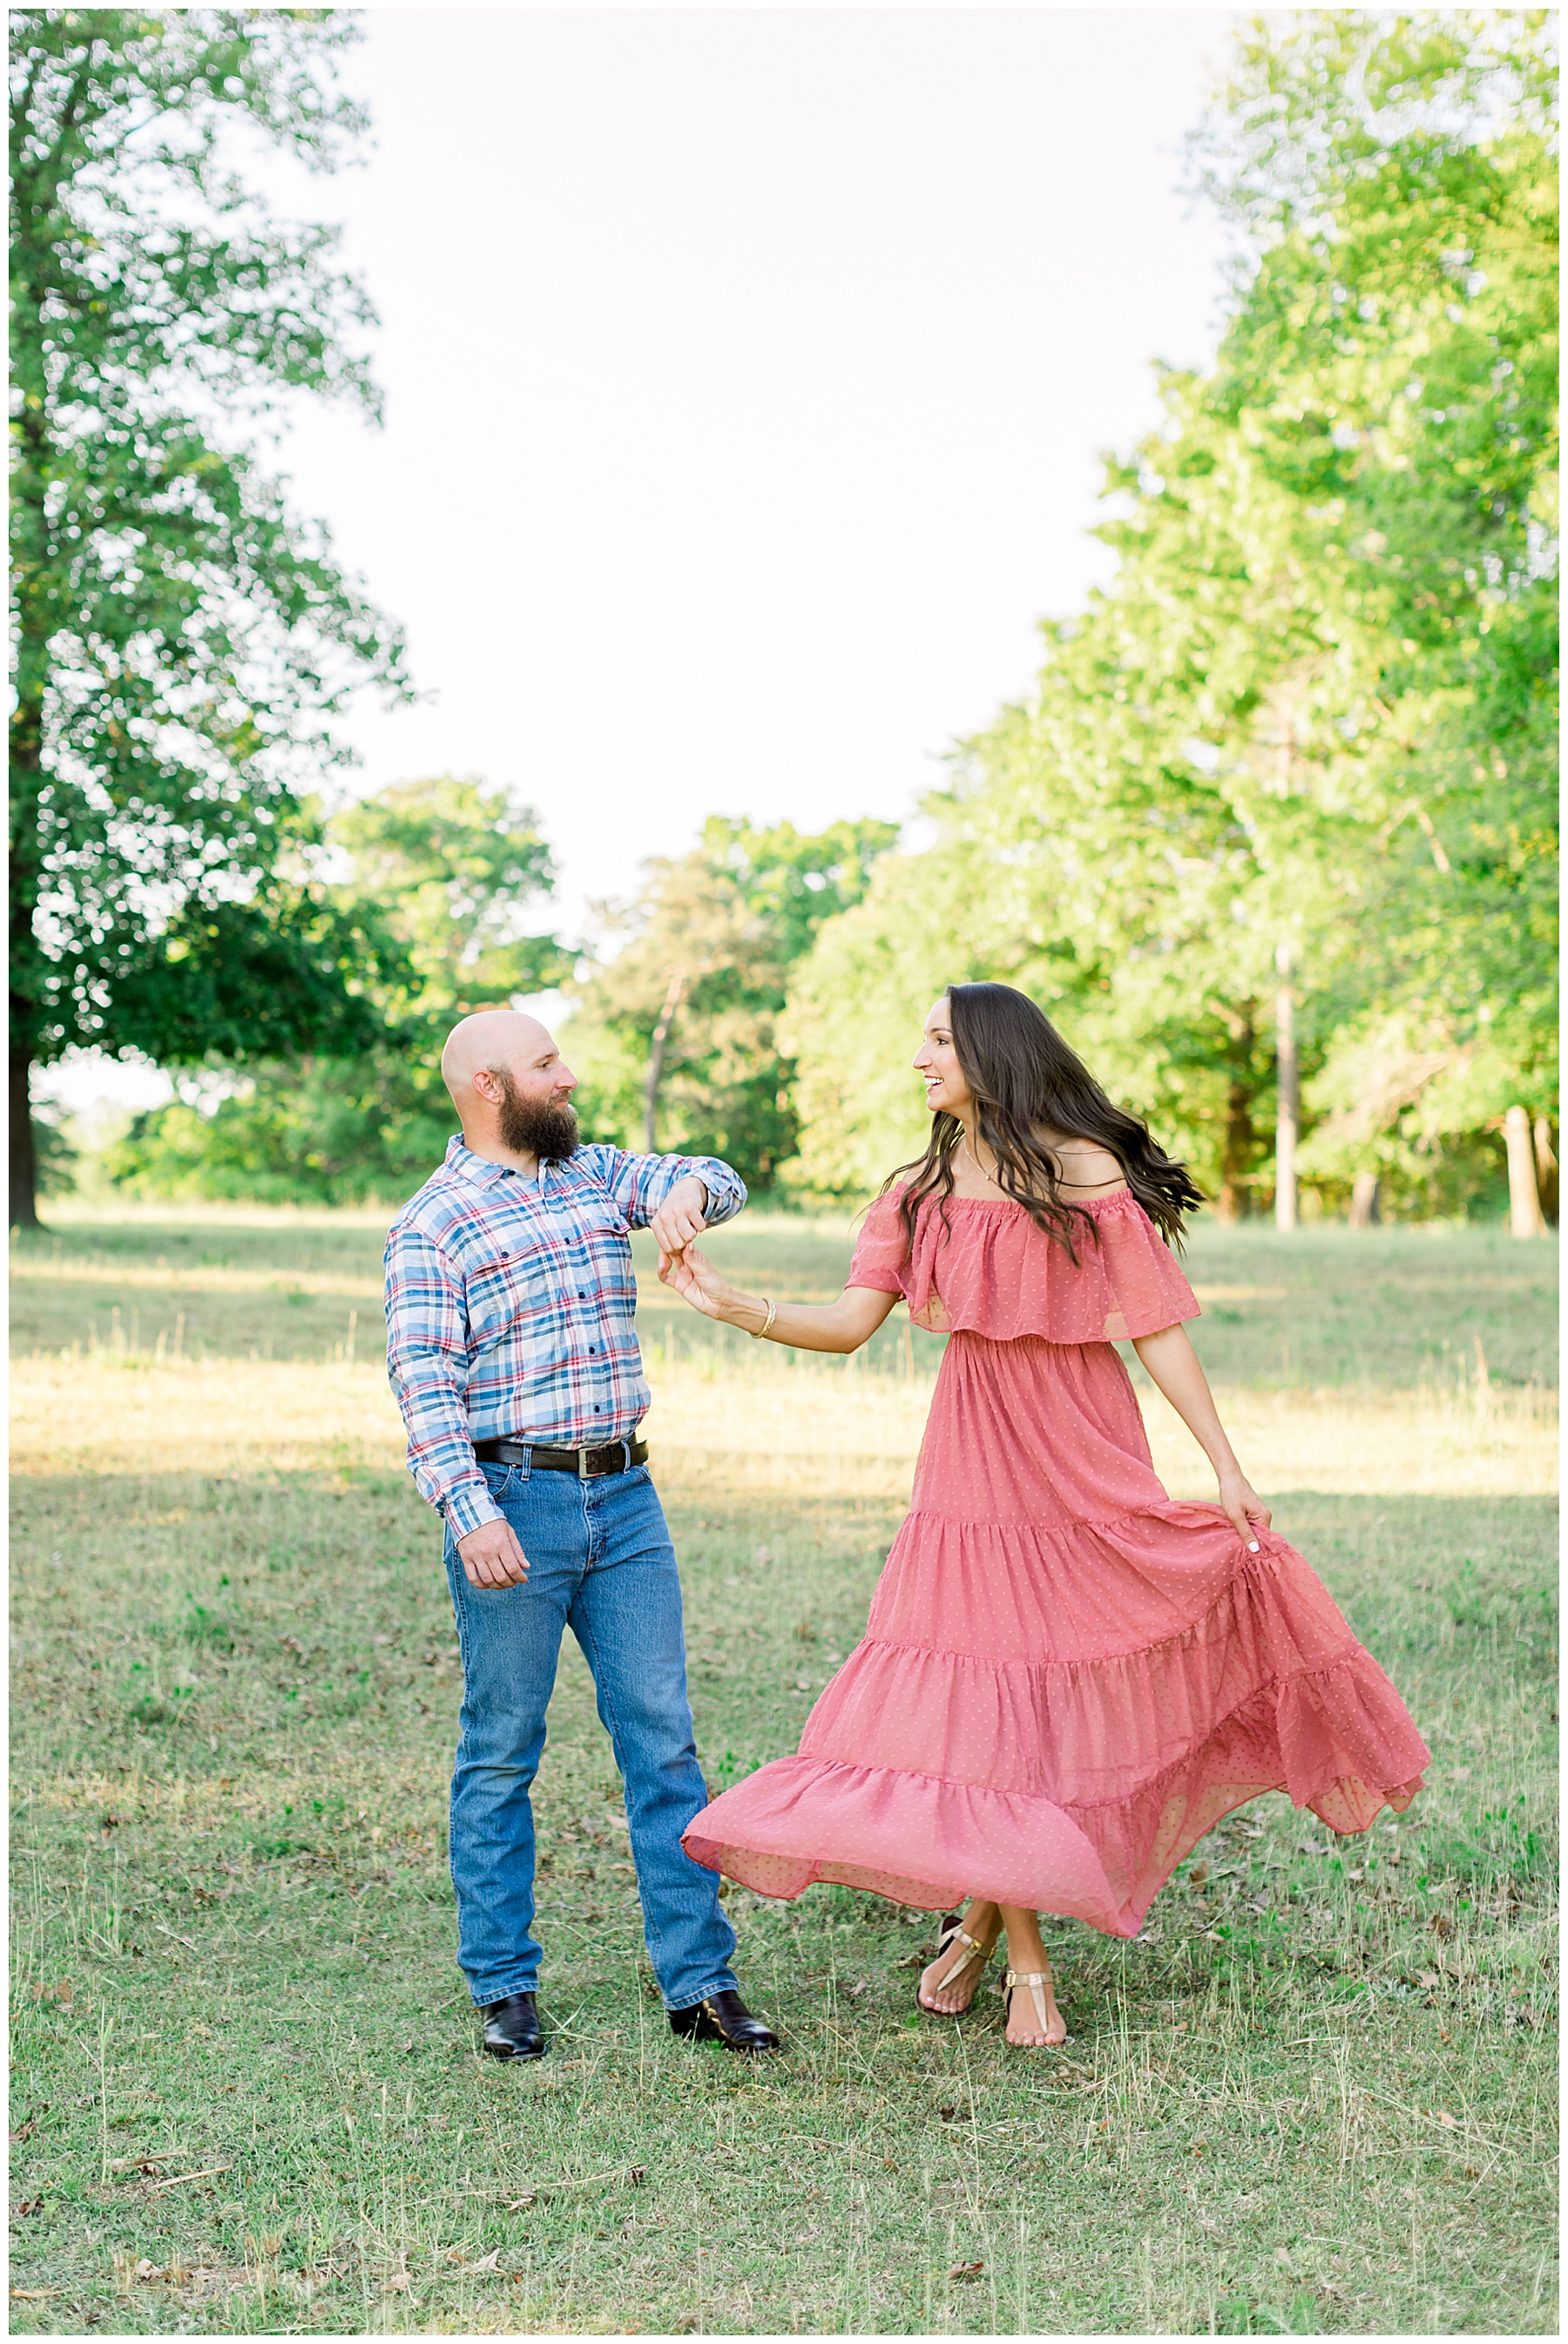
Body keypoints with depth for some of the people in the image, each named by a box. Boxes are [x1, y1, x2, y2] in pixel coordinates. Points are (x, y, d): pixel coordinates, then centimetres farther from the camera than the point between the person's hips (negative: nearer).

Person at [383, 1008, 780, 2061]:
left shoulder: (595, 1174, 15)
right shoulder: (433, 1224, -4)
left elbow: (717, 1180, 9)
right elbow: (424, 1379, -11)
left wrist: (690, 1190, -16)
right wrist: (468, 1511, -23)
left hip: (625, 1499, 5)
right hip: (515, 1501, -5)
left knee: (664, 1735, 4)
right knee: (503, 1751, 3)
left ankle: (699, 1979, 9)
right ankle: (504, 1986, 14)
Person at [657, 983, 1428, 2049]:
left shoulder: (1087, 1172, -6)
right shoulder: (919, 1192, 7)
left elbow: (1157, 1328, -6)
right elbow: (850, 1322, 1)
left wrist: (1229, 1468, -8)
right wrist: (730, 1303, -13)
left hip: (1081, 1454, -3)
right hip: (972, 1457, 3)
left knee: (1065, 1678, 0)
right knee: (984, 1691, 0)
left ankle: (986, 1910, 23)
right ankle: (1023, 1955, 13)